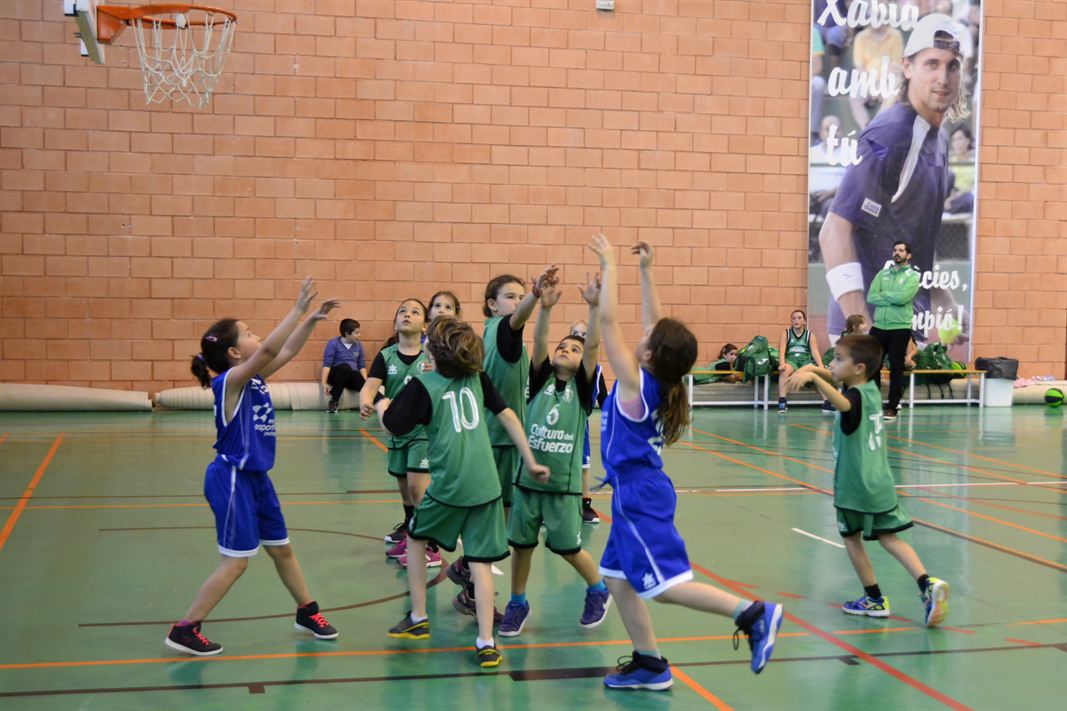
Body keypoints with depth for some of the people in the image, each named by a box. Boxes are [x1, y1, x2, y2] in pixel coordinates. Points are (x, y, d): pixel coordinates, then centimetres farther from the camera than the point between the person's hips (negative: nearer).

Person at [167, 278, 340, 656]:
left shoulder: (255, 378, 4)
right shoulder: (230, 380, -19)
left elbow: (287, 351, 12)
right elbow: (269, 349, -32)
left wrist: (313, 319, 1)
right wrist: (298, 308, -32)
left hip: (255, 477, 9)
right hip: (232, 479, -9)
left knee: (281, 549, 19)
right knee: (236, 562, -5)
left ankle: (307, 612, 34)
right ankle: (184, 631, 5)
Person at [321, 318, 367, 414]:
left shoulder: (358, 345, 9)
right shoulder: (333, 343, -5)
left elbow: (362, 365, 10)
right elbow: (327, 364, -11)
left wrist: (365, 381, -7)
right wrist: (324, 383, -23)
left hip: (352, 377, 4)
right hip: (335, 375, -3)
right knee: (345, 367, -38)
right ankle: (333, 402, -29)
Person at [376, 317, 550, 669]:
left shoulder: (423, 385, -5)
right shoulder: (477, 378, 7)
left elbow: (392, 425, -7)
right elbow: (508, 416, 6)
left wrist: (382, 406, 16)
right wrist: (531, 462, 11)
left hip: (448, 485, -3)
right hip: (485, 485, 3)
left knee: (416, 537, 23)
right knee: (480, 561, 4)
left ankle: (418, 619, 28)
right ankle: (486, 643, -4)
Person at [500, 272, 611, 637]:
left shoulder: (581, 386, 1)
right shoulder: (541, 380, 5)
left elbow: (593, 345, -13)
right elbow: (538, 342, -10)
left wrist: (593, 306, -25)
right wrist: (545, 308, -27)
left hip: (564, 481, -2)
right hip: (528, 476, 2)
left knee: (568, 548, 5)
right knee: (520, 544, 9)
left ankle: (599, 592, 30)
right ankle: (518, 604, 27)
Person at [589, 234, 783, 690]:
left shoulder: (635, 381, -16)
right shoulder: (659, 379, 3)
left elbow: (609, 321, -17)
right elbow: (657, 323, 14)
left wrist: (610, 266, -11)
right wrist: (645, 271, 13)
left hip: (639, 495, -9)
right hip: (635, 493, 9)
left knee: (665, 584, -9)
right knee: (618, 579, 13)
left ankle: (752, 613, -13)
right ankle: (649, 665, 16)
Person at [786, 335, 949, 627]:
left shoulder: (856, 396, -20)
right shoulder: (871, 389, 6)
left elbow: (842, 404, -47)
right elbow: (837, 379, 26)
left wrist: (813, 376, -58)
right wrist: (813, 370, 13)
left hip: (855, 486, -8)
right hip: (881, 483, 8)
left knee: (852, 537, 12)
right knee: (889, 538, 11)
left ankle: (875, 600, 17)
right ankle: (927, 583, -7)